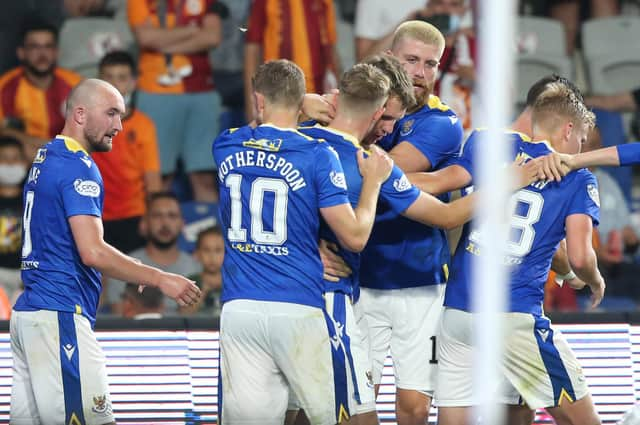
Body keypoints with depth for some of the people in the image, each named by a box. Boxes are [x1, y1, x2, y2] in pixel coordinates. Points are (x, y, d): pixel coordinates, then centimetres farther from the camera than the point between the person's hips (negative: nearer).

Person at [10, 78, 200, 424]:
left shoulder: (43, 160, 18)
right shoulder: (78, 168, -11)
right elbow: (92, 252, -20)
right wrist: (159, 279, -13)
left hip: (26, 314, 10)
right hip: (60, 315, -10)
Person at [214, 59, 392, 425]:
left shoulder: (226, 147, 8)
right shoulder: (317, 155, -5)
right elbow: (355, 237, -6)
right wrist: (373, 181, 8)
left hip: (239, 309, 3)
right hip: (299, 311, -3)